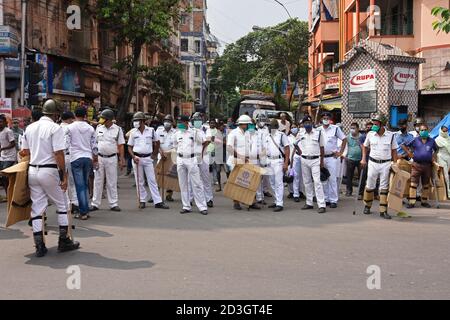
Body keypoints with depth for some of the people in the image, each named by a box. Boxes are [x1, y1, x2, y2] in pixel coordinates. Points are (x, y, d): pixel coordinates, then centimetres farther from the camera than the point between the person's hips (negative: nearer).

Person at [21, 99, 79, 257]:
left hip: (32, 170, 6)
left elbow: (25, 152, 14)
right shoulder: (55, 128, -10)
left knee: (37, 207, 8)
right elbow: (59, 154, -15)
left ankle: (39, 246, 8)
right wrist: (64, 175, -12)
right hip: (49, 170, -6)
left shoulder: (30, 128, 10)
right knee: (62, 205, 10)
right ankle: (64, 241, 13)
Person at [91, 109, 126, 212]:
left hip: (112, 158, -1)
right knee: (98, 181, 4)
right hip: (99, 157, 1)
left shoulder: (117, 129, -1)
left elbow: (121, 145, 1)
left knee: (112, 182, 4)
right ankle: (95, 204, 10)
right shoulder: (98, 127, 4)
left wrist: (122, 160, -4)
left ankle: (114, 204, 9)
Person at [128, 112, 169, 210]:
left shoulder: (151, 130, 1)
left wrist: (154, 153, 9)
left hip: (148, 158, -1)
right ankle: (142, 201, 14)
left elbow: (157, 142, 15)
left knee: (152, 180, -1)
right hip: (137, 158, 1)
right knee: (140, 181, 5)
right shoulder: (133, 133, 2)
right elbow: (129, 147, 6)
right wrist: (133, 157, -9)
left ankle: (158, 202, -1)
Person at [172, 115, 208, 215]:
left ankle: (203, 207, -1)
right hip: (180, 160, 3)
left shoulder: (194, 132, -2)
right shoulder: (177, 134, 7)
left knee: (196, 183, -4)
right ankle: (186, 206, 14)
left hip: (191, 159, -3)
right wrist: (181, 153, 13)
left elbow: (203, 142, 6)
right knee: (183, 184, 6)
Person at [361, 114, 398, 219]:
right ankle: (367, 206, 27)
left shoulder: (391, 135, -3)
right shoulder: (370, 134, 0)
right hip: (373, 163, 1)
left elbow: (394, 151, 4)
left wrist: (395, 164, -1)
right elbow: (365, 146, 15)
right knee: (370, 186, 8)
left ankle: (383, 211, 4)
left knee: (384, 187, 1)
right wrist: (363, 159, 6)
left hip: (386, 164, -1)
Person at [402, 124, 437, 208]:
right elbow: (404, 145, 6)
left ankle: (424, 201, 21)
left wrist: (433, 157, 12)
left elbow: (436, 149, 26)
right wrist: (409, 153, 0)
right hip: (416, 165, -3)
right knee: (413, 183, -7)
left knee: (426, 184, 10)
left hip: (428, 165, 3)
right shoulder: (415, 140, 2)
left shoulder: (432, 141, 9)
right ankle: (411, 202, -6)